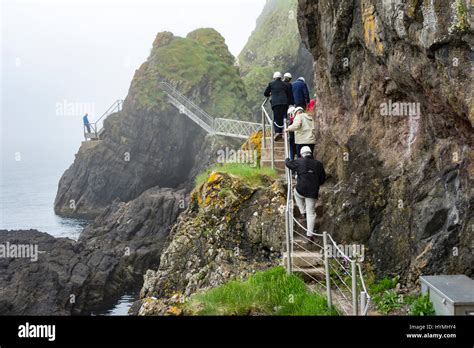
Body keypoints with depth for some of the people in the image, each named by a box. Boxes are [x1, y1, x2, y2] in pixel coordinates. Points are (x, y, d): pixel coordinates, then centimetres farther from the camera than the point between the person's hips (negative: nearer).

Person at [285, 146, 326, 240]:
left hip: (301, 190, -1)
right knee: (311, 213, 10)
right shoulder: (318, 164, 4)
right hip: (313, 193, 1)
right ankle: (310, 234, 9)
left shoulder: (299, 162, -3)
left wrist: (287, 159, 38)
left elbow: (288, 163, 15)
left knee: (296, 192, 36)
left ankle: (303, 212, 30)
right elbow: (323, 179, 10)